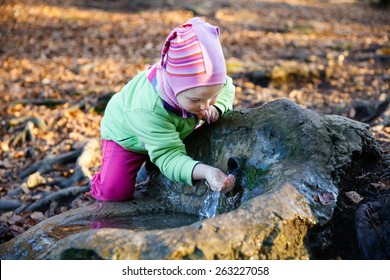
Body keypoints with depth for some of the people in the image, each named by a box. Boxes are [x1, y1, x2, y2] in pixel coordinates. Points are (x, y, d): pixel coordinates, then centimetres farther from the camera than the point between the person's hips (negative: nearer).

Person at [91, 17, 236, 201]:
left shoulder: (202, 80, -30)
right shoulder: (149, 110, -48)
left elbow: (228, 88, -7)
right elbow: (169, 156, -48)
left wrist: (217, 108, -30)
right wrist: (204, 171, -67)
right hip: (127, 136, -6)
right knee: (116, 191, -18)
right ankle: (98, 186, 16)